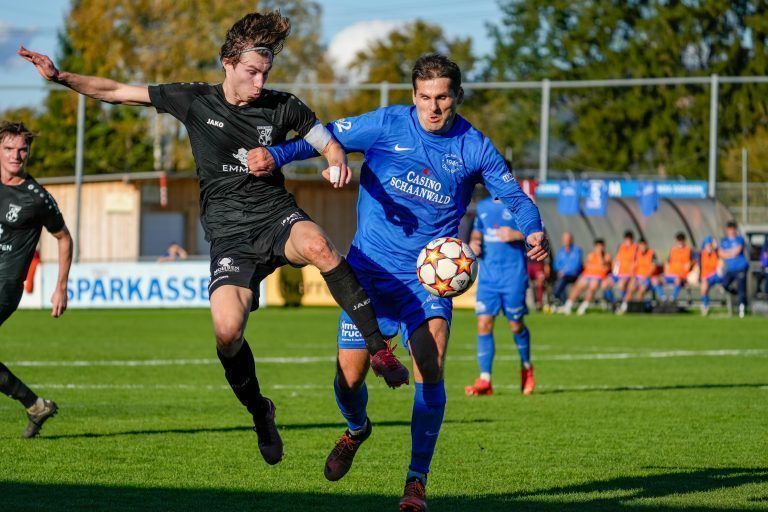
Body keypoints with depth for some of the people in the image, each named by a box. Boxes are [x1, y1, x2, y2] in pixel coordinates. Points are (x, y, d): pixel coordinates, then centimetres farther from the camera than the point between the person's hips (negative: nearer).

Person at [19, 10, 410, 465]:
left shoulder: (283, 106, 5)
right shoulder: (195, 101, 5)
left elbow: (330, 145, 13)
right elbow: (115, 91, 10)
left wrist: (338, 163, -11)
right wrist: (60, 77, 0)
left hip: (277, 216, 0)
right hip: (230, 235, 0)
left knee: (316, 244, -39)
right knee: (228, 330, -24)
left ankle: (379, 348, -29)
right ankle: (259, 413, 5)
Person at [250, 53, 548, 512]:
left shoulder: (474, 147, -1)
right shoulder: (387, 124, -4)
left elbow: (515, 197, 3)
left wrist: (533, 232, -17)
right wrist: (276, 155, -22)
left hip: (428, 277, 0)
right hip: (370, 270, 0)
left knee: (430, 364, -22)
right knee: (349, 379, -2)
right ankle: (357, 430, 36)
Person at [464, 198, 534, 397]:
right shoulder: (483, 207, 14)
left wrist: (516, 235, -21)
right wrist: (473, 244, 4)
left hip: (513, 276, -4)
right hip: (487, 276, 4)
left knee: (516, 325, 3)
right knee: (483, 324, -7)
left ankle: (526, 368, 30)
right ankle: (485, 380, -7)